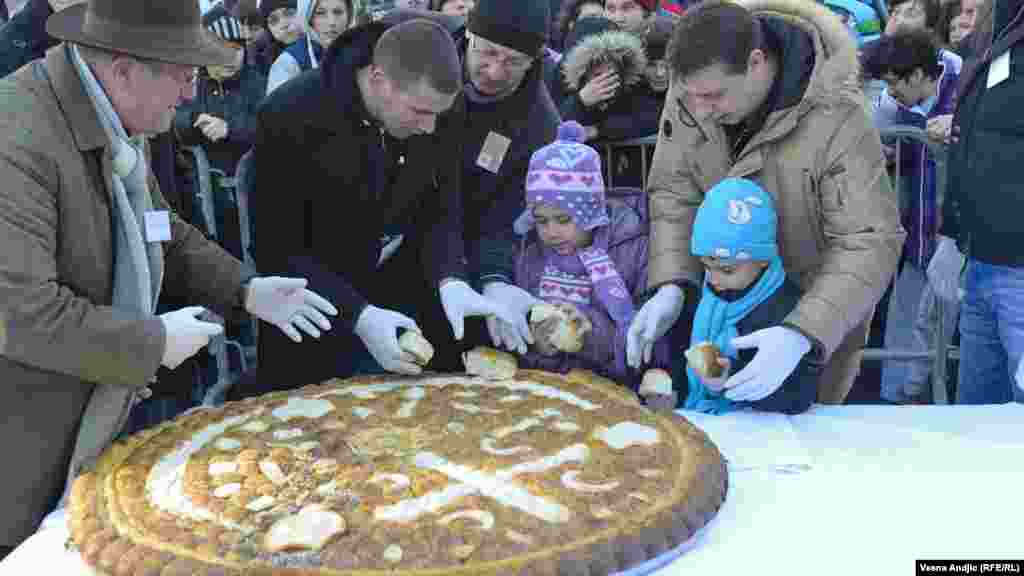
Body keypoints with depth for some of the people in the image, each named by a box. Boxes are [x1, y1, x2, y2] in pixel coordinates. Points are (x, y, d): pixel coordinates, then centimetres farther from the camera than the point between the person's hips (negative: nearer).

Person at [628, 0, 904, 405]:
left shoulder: (836, 119, -31)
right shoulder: (696, 84, -16)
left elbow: (870, 244, -30)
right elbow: (674, 192, -10)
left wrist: (801, 334, -44)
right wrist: (671, 285, -26)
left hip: (818, 305, -4)